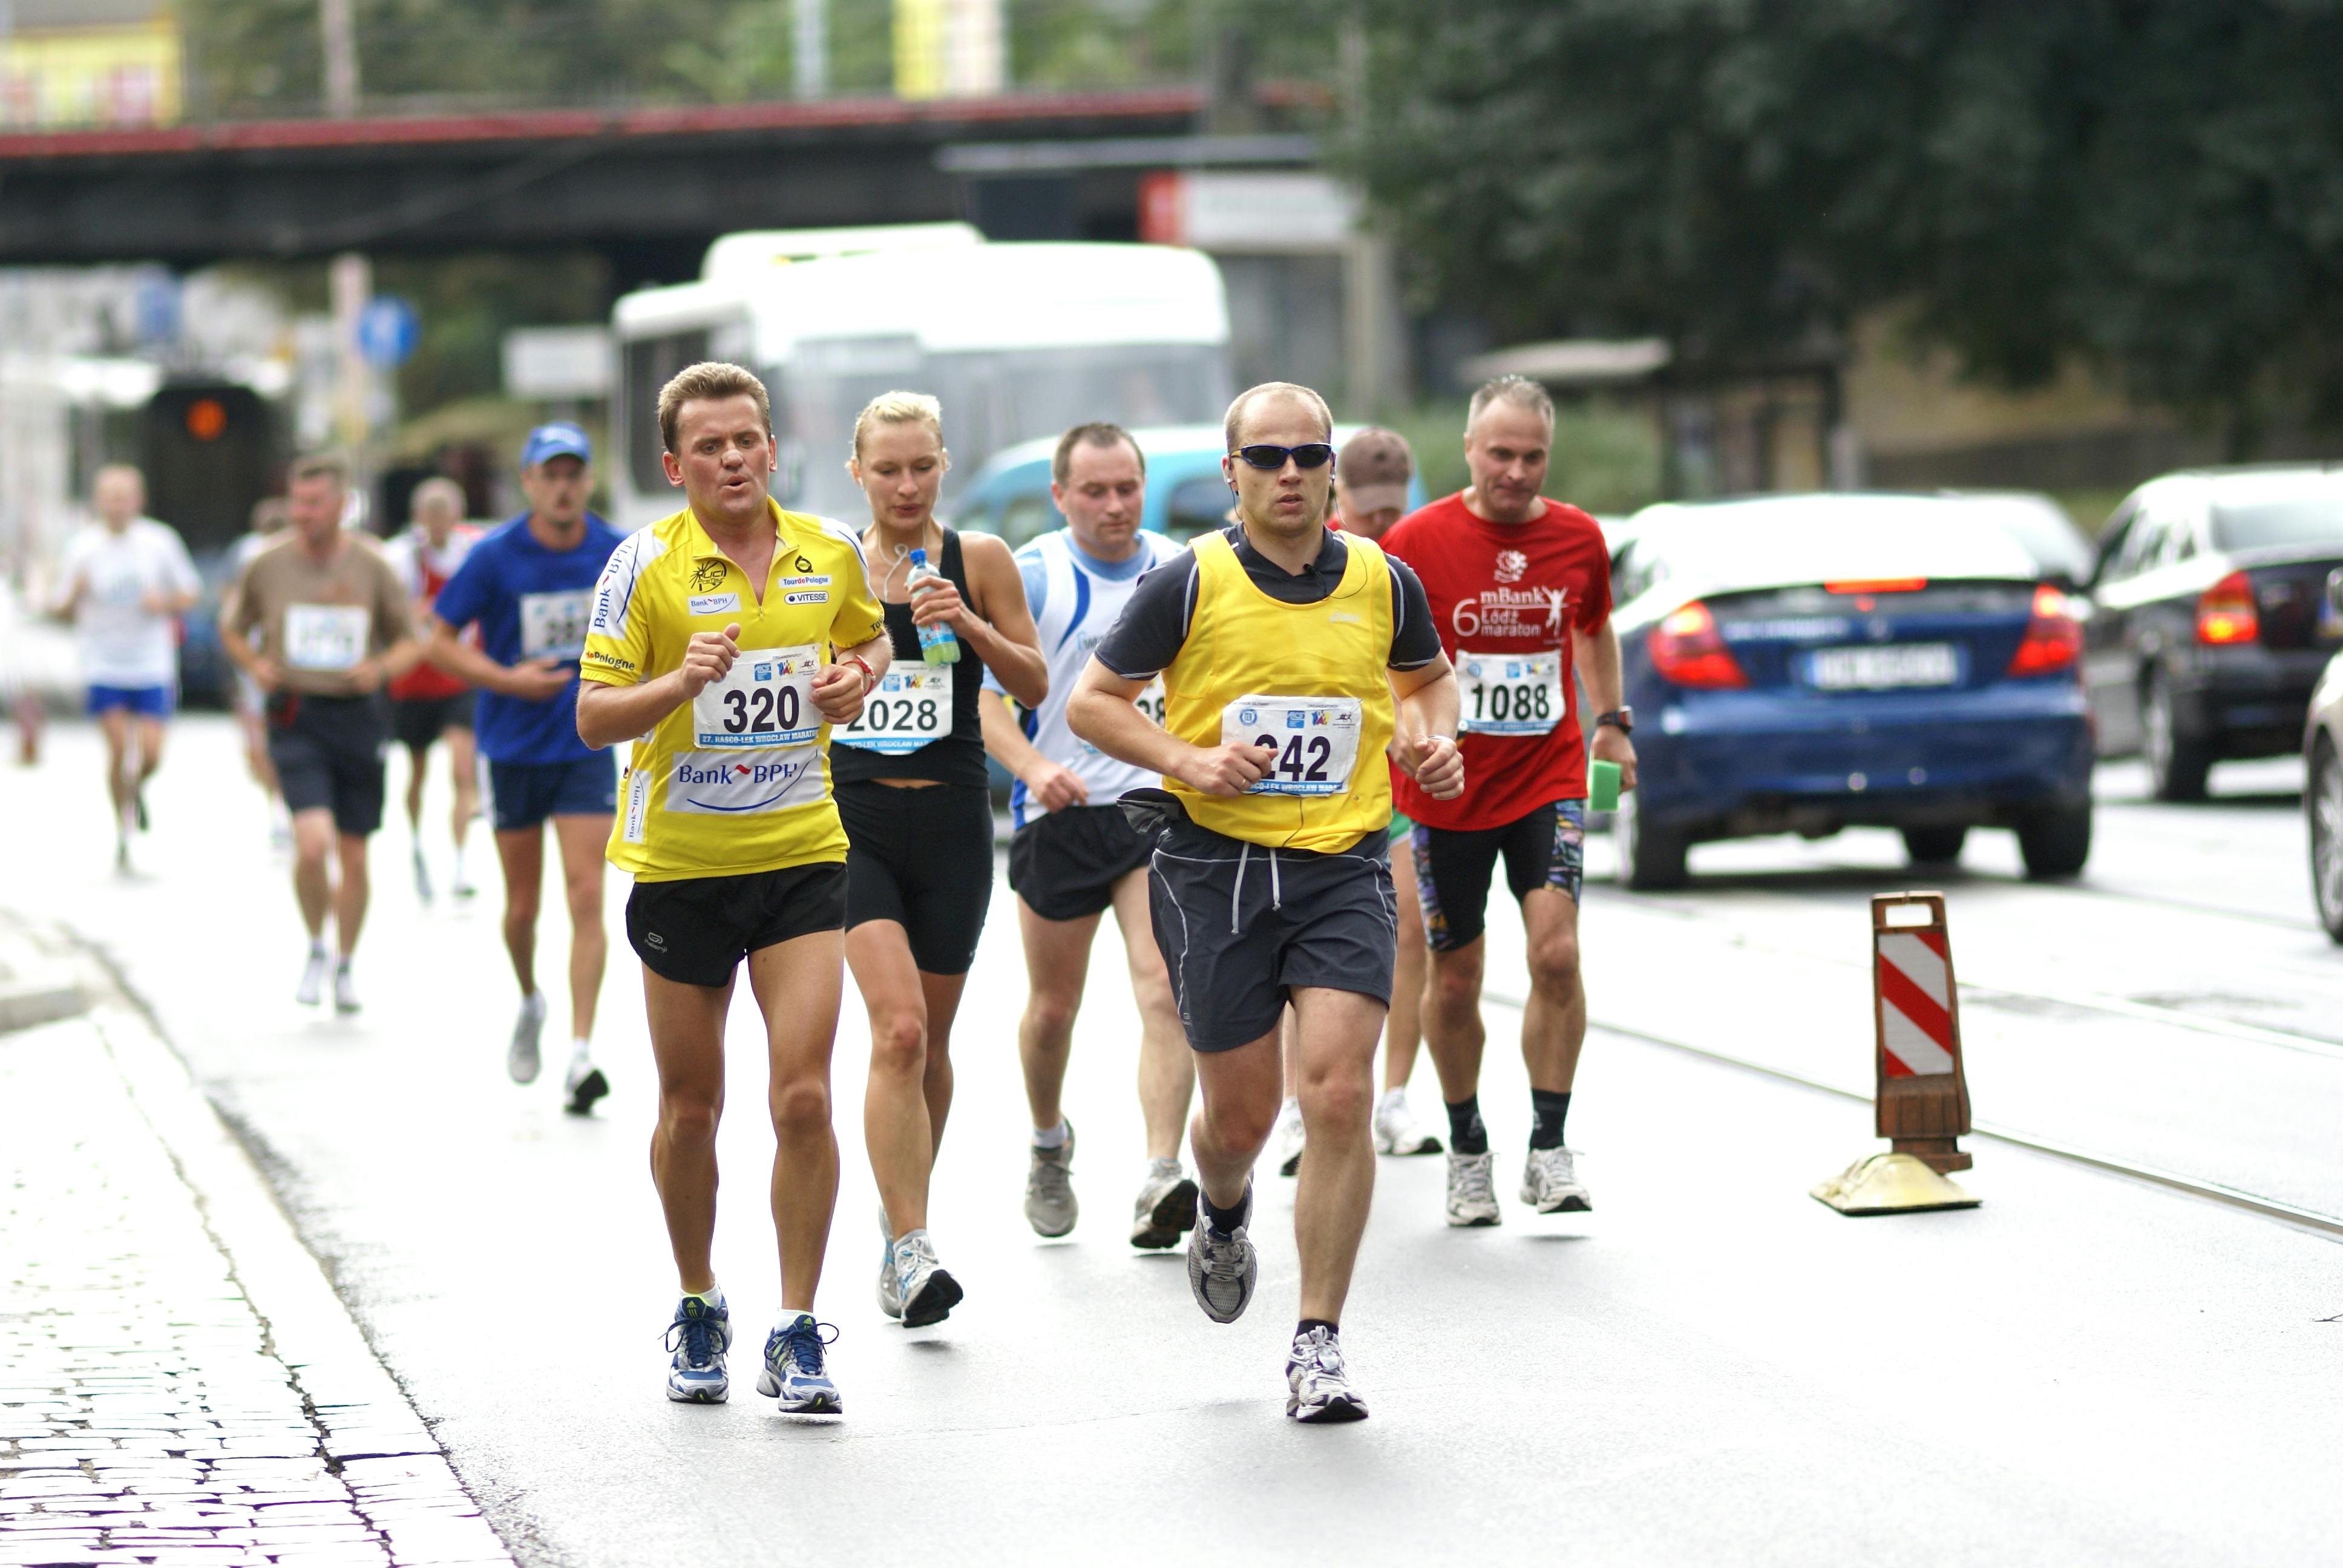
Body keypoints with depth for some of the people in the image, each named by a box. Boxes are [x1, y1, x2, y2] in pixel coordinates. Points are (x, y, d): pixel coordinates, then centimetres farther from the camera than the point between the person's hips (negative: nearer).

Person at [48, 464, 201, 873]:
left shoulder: (161, 541, -2)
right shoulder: (82, 546, -2)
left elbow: (189, 593, 8)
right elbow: (65, 612, 2)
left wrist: (165, 603, -13)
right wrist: (75, 592, -20)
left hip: (153, 665, 0)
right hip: (104, 666, 0)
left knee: (151, 754, -6)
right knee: (119, 747, -10)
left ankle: (137, 789, 31)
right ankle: (123, 834, 6)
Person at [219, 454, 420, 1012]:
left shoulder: (372, 567, 0)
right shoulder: (266, 567, 0)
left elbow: (410, 642, 9)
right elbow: (232, 630, 16)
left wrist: (383, 667, -12)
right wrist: (255, 665, -4)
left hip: (358, 716, 1)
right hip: (297, 719, -1)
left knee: (354, 856, 6)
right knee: (313, 842, -19)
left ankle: (345, 966, 27)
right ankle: (315, 950, 6)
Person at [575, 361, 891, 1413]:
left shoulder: (830, 552, 2)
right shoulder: (643, 565, -8)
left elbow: (868, 637, 22)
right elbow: (594, 719, -8)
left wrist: (856, 678, 0)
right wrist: (683, 681, -25)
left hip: (801, 853, 1)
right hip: (679, 862, -1)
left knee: (803, 1098, -10)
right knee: (690, 1110, 9)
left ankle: (797, 1334, -3)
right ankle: (698, 1313, 29)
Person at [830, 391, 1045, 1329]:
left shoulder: (978, 560, 2)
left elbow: (1033, 688, 1)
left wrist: (972, 625, -13)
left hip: (951, 820, 1)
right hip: (853, 818, -1)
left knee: (929, 1042, 11)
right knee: (898, 1029, -18)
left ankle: (902, 1231, 31)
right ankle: (911, 1252, -20)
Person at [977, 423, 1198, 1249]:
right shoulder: (1030, 576, -5)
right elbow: (983, 696, -9)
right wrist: (1032, 766, -26)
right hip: (1059, 813, -1)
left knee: (1165, 992, -16)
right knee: (1053, 1006, 11)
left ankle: (1160, 1181, -23)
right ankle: (1048, 1143, 39)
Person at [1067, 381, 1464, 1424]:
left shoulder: (1383, 582, 3)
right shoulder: (1190, 584, -5)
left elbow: (1429, 674, 24)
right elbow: (1092, 701, 1)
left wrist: (1436, 741, 3)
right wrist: (1184, 758, -13)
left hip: (1343, 868, 1)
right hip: (1216, 867, -1)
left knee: (1340, 1095, -14)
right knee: (1241, 1113, 8)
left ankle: (1318, 1347, -8)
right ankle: (1222, 1218, 47)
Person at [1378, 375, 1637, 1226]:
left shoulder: (1578, 538, 1)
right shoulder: (1416, 542, -9)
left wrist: (1613, 722, 20)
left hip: (1548, 779, 1)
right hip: (1446, 789, -1)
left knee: (1556, 950, -17)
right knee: (1455, 981, 6)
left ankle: (1549, 1149, -7)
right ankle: (1467, 1148, 26)